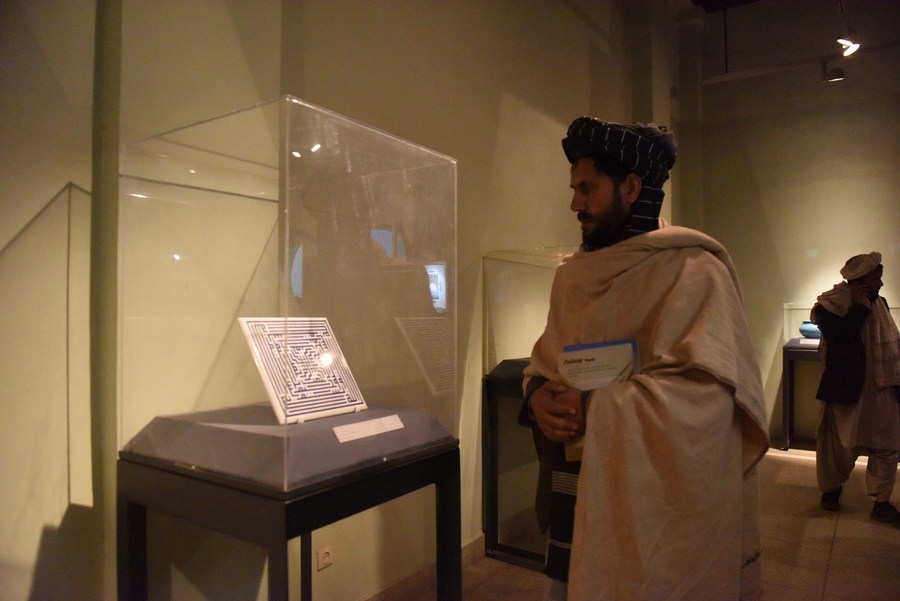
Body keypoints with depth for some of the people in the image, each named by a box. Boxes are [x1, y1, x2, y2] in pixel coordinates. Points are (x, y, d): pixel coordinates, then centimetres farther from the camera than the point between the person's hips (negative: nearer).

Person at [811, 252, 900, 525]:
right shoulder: (831, 306, -12)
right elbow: (839, 338, -28)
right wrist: (859, 308, -22)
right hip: (846, 389, -5)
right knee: (840, 446, 8)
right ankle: (832, 489, 30)